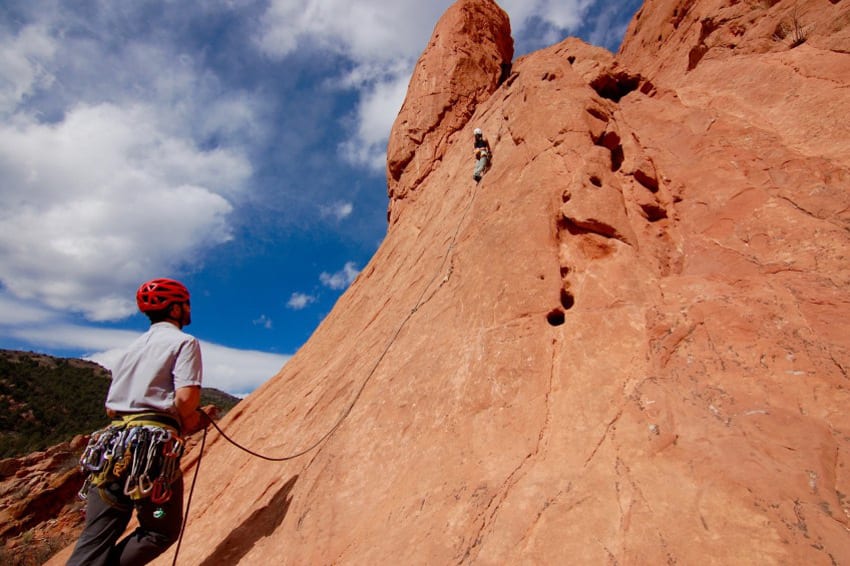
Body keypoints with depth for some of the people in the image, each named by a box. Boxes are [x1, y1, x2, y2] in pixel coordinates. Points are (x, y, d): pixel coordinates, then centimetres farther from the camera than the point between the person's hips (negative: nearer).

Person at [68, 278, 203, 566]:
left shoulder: (133, 346, 20)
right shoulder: (185, 341, -4)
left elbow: (110, 407, 20)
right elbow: (186, 398, -17)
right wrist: (189, 420, 3)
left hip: (113, 445, 7)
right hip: (155, 447, -7)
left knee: (95, 541, 11)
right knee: (163, 532, 13)